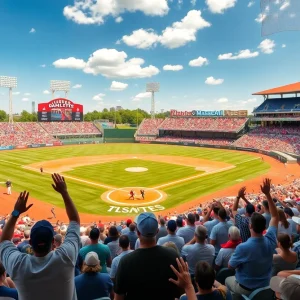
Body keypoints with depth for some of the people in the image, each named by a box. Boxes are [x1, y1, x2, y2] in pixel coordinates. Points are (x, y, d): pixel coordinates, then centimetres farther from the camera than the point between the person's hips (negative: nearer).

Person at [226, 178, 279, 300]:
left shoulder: (243, 247, -35)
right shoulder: (270, 241, -21)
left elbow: (230, 266, -17)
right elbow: (275, 217, -7)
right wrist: (268, 194, -10)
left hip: (246, 288, -4)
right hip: (265, 285, 5)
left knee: (228, 280, 28)